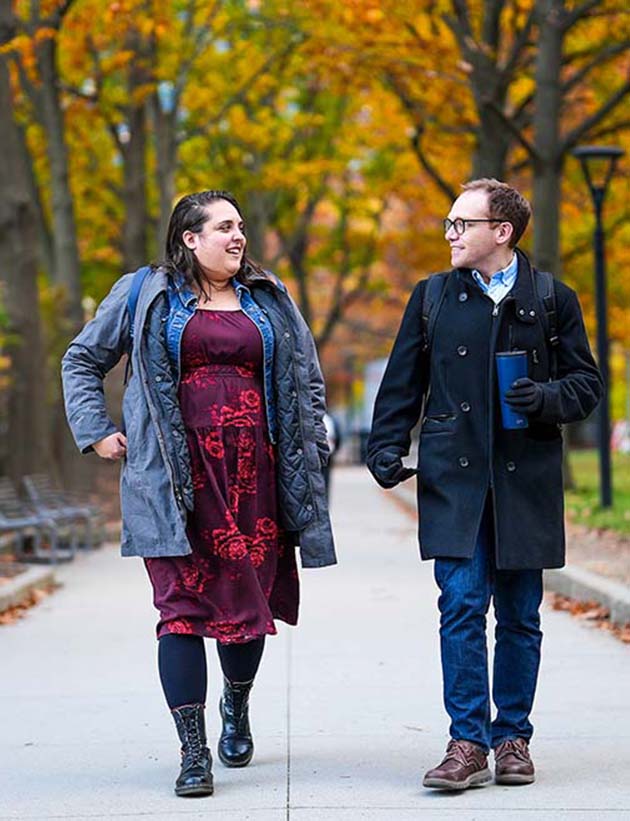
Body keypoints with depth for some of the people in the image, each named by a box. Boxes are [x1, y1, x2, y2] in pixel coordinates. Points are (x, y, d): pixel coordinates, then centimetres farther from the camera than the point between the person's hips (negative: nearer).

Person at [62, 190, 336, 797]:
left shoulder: (269, 301, 15)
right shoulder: (146, 296, 7)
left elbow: (307, 379, 22)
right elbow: (82, 361, 14)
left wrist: (308, 448, 13)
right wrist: (96, 432, 4)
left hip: (252, 473, 3)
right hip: (176, 476, -3)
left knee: (250, 599, 7)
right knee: (184, 605, -7)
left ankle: (237, 708, 36)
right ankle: (194, 753, -5)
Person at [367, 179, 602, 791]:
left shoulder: (553, 300, 5)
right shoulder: (432, 297, 9)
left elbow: (587, 384, 7)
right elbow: (402, 383, 12)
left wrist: (545, 398, -12)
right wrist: (386, 447, 0)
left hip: (526, 481, 0)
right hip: (453, 478, 0)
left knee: (519, 615, 6)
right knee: (461, 607, -8)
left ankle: (512, 736, 19)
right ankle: (468, 744, -4)